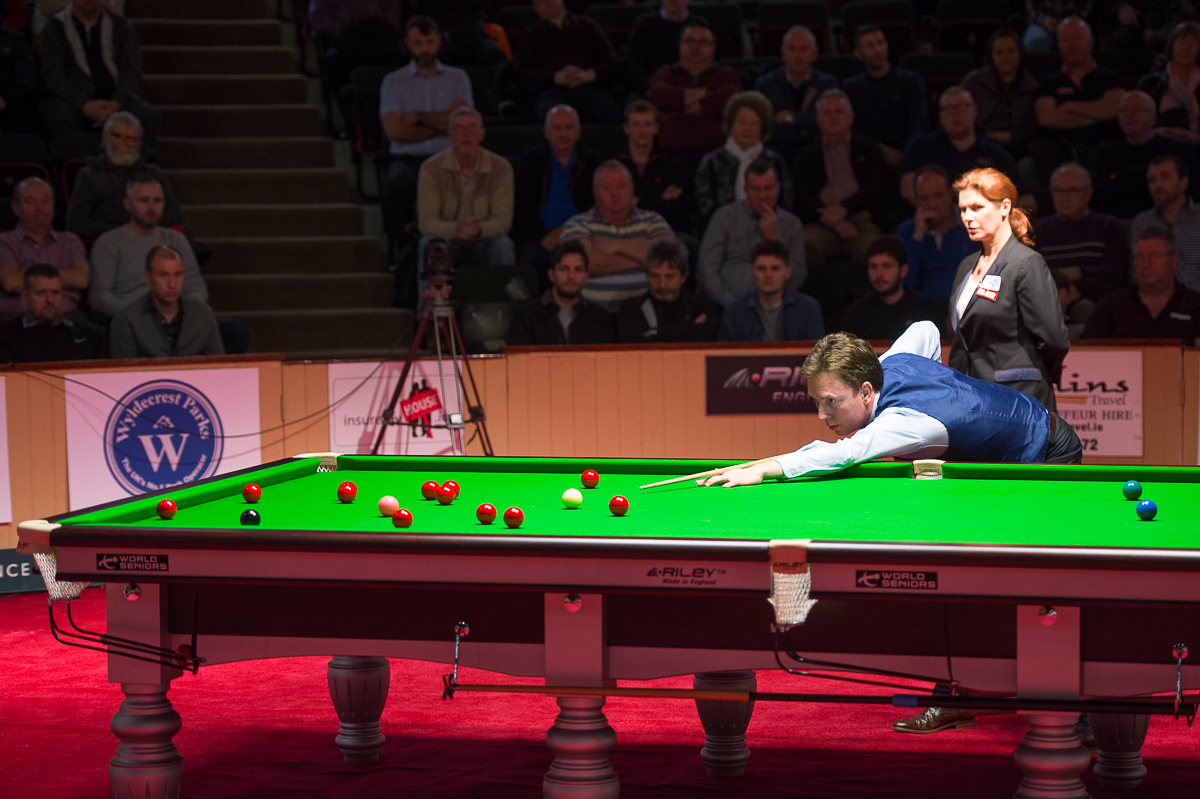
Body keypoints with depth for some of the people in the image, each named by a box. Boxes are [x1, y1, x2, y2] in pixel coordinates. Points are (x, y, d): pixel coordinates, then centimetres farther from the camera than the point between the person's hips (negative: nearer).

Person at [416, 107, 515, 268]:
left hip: (482, 242, 1)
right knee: (430, 242, -33)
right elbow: (426, 221, -11)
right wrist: (456, 229, -32)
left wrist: (479, 229, -31)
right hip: (448, 241, -1)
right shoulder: (431, 168, -7)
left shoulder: (501, 167, -5)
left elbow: (503, 220, -8)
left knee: (503, 244, -31)